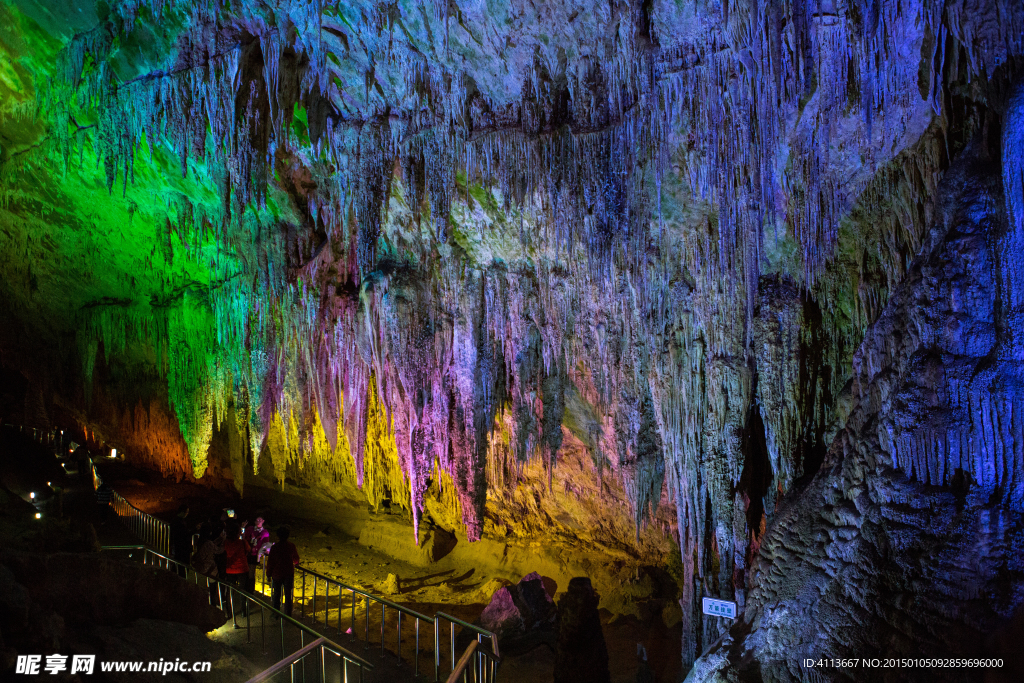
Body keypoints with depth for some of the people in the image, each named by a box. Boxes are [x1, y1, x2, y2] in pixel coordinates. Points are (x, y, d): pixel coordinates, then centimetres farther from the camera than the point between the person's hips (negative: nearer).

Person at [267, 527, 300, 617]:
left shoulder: (274, 547, -14)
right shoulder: (292, 546, -6)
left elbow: (270, 561, -8)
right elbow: (296, 558, 11)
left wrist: (269, 574, 4)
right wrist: (296, 564, 34)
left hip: (277, 573, -2)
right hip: (289, 573, 2)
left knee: (277, 593, 14)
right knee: (288, 594, 9)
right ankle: (288, 614, 12)